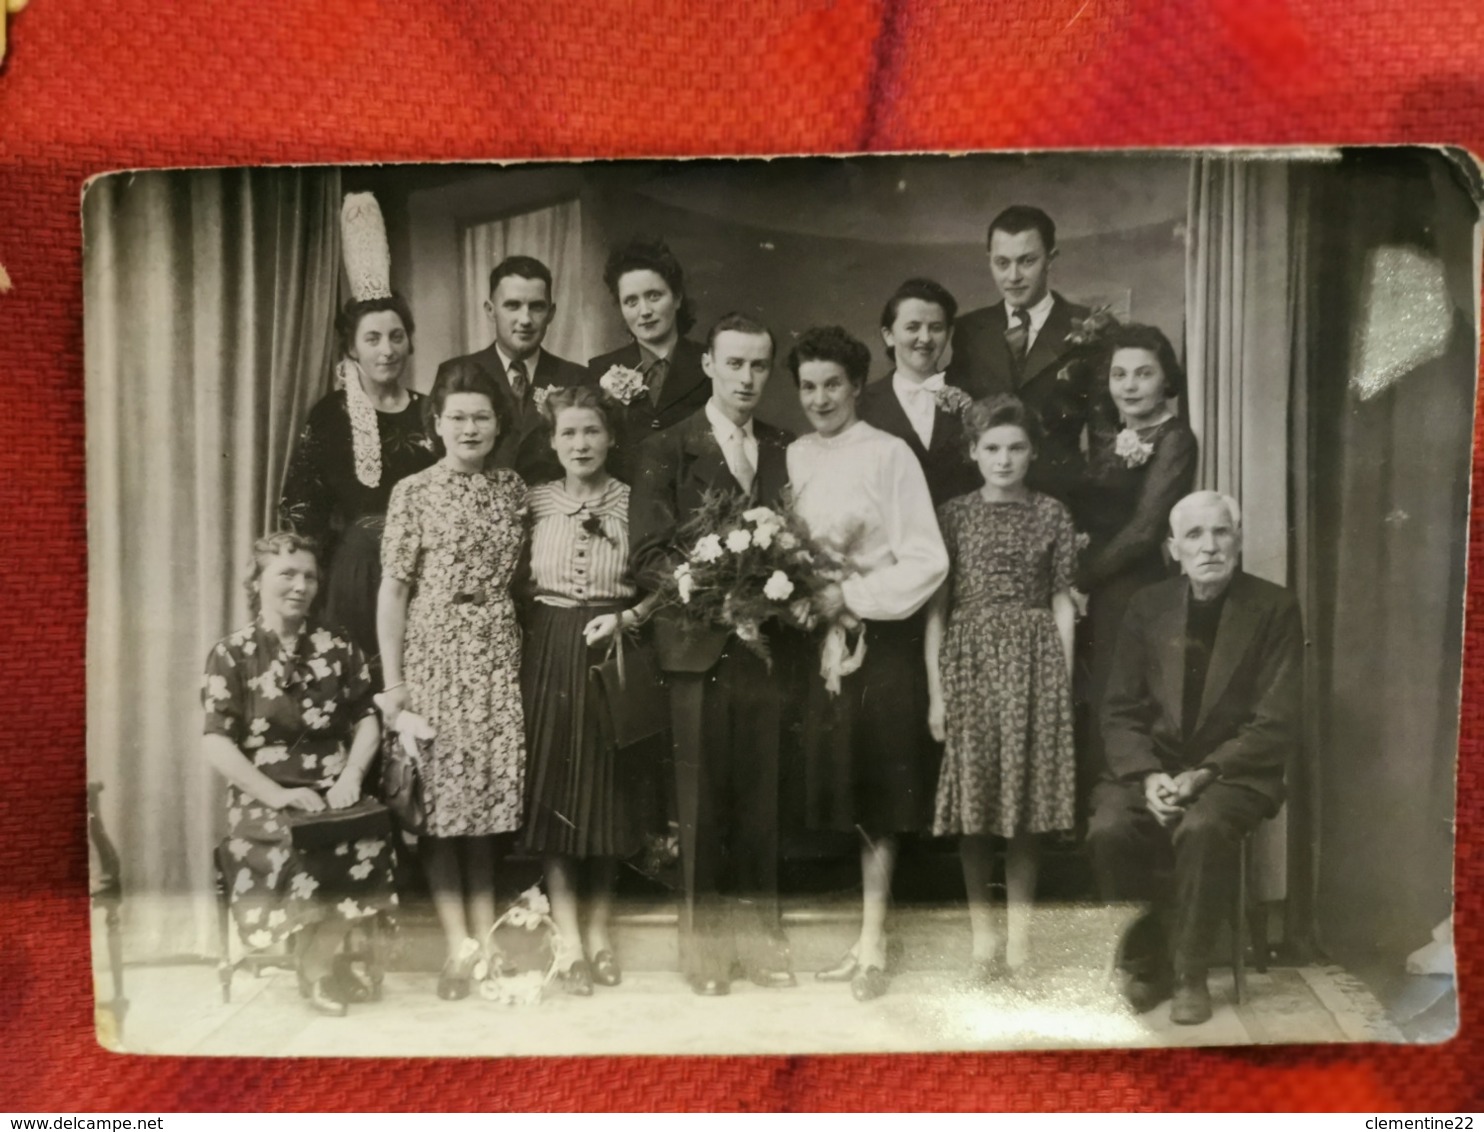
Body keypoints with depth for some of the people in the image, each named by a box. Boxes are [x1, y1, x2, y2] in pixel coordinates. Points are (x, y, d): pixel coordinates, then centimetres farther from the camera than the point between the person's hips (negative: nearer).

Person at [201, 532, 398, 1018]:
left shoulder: (339, 649, 11)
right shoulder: (231, 654, 2)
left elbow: (367, 719, 10)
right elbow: (216, 742, -5)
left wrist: (351, 777, -10)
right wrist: (277, 794, -17)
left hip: (331, 793, 3)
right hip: (262, 800, -2)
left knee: (372, 840, -29)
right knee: (302, 849, -34)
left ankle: (319, 962, -3)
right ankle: (321, 962, -3)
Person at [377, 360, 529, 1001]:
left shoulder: (512, 489, 9)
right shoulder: (414, 492, -1)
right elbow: (393, 590, -3)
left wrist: (531, 654, 4)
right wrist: (391, 682, -7)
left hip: (499, 656, 3)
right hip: (434, 654, -3)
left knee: (490, 796, 6)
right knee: (440, 798, -1)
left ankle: (485, 939, 15)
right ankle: (459, 943, 6)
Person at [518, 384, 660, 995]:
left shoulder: (632, 502, 0)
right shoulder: (535, 501, 4)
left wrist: (625, 618, -13)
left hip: (613, 653, -1)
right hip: (548, 653, 1)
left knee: (607, 794, 7)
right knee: (552, 791, 1)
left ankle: (599, 932, 22)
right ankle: (569, 941, 10)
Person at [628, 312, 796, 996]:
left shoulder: (786, 452, 11)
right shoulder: (666, 451, 1)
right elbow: (648, 556, -6)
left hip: (768, 646, 3)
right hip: (699, 645, -3)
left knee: (760, 797, 8)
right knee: (702, 799, 5)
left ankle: (758, 932, 22)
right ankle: (703, 938, 18)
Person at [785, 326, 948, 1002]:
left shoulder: (889, 454, -7)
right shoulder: (792, 458, 8)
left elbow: (927, 561, -10)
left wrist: (850, 597, -13)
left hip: (880, 638, -5)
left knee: (877, 794, 3)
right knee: (840, 788, 7)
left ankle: (872, 945, 13)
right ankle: (868, 940, 18)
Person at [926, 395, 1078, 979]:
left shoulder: (1052, 514, 6)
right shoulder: (953, 514, 5)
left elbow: (1063, 602, 6)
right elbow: (936, 606, 4)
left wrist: (1065, 683, 0)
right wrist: (935, 689, -1)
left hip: (1034, 660, 0)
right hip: (969, 659, 0)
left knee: (1026, 801, 3)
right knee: (972, 800, 2)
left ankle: (1019, 932, 14)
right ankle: (982, 932, 13)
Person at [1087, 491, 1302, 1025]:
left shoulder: (1274, 608, -1)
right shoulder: (1148, 606, 7)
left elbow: (1277, 724, -6)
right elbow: (1120, 711, 5)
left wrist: (1203, 774, -17)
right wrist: (1148, 776, -13)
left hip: (1234, 771, -2)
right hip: (1152, 766, 3)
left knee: (1201, 829, -34)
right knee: (1108, 830, -26)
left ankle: (1189, 973, -11)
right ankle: (1147, 955, -2)